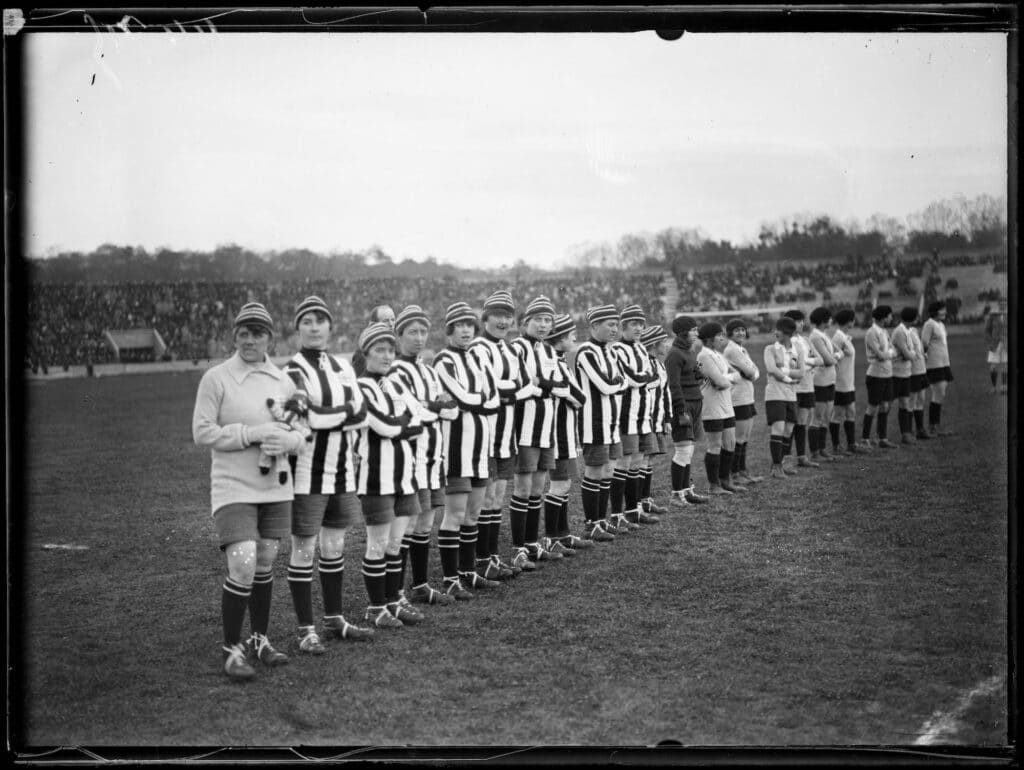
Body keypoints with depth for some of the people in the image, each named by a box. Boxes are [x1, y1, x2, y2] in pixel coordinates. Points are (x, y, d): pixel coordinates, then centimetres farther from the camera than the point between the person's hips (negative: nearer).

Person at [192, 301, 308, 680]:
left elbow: (301, 432, 10)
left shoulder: (283, 381, 7)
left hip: (276, 488, 5)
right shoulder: (216, 378, -7)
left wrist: (288, 439, -14)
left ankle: (259, 639, 28)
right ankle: (231, 649, -1)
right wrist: (252, 434, -18)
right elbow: (202, 432, -11)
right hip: (233, 489, -5)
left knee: (265, 565, 13)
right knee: (242, 568, -14)